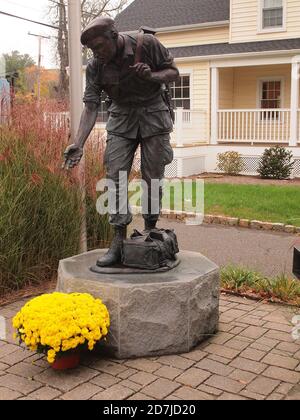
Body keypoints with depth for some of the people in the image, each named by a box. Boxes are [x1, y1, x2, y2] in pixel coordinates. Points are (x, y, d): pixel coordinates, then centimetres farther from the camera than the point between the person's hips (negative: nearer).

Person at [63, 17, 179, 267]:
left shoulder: (147, 44, -14)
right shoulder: (95, 67, -9)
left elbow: (174, 73, -4)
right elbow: (91, 107, -11)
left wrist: (152, 76, -25)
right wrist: (79, 144, -22)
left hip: (153, 114, -1)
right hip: (121, 118, 2)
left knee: (153, 178, 0)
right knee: (115, 178, -8)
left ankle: (150, 233, 17)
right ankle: (119, 243, -4)